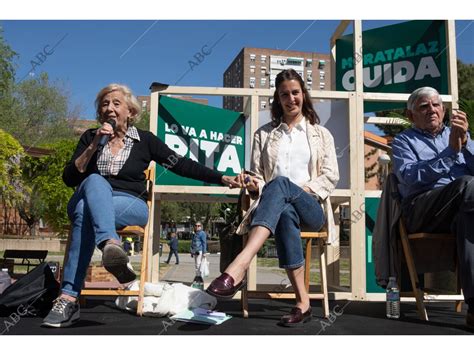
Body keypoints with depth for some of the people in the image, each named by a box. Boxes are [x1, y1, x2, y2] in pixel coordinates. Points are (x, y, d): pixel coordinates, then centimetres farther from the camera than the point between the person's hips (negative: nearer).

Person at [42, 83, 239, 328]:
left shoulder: (144, 140, 9)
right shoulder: (89, 137, 14)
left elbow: (181, 165, 6)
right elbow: (69, 178, 5)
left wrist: (221, 178, -1)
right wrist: (94, 146, -6)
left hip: (131, 207, -1)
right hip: (86, 200, 1)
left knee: (86, 214, -34)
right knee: (95, 181, -35)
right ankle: (111, 244, -56)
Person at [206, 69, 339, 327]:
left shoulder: (320, 134, 20)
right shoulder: (264, 134, 22)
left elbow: (330, 176, 9)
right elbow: (258, 176, 18)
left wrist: (305, 189, -9)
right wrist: (253, 184, -7)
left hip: (311, 209, -1)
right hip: (278, 208, 1)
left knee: (280, 183, -39)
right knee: (286, 213, -41)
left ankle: (238, 268, -56)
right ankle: (302, 302, -43)